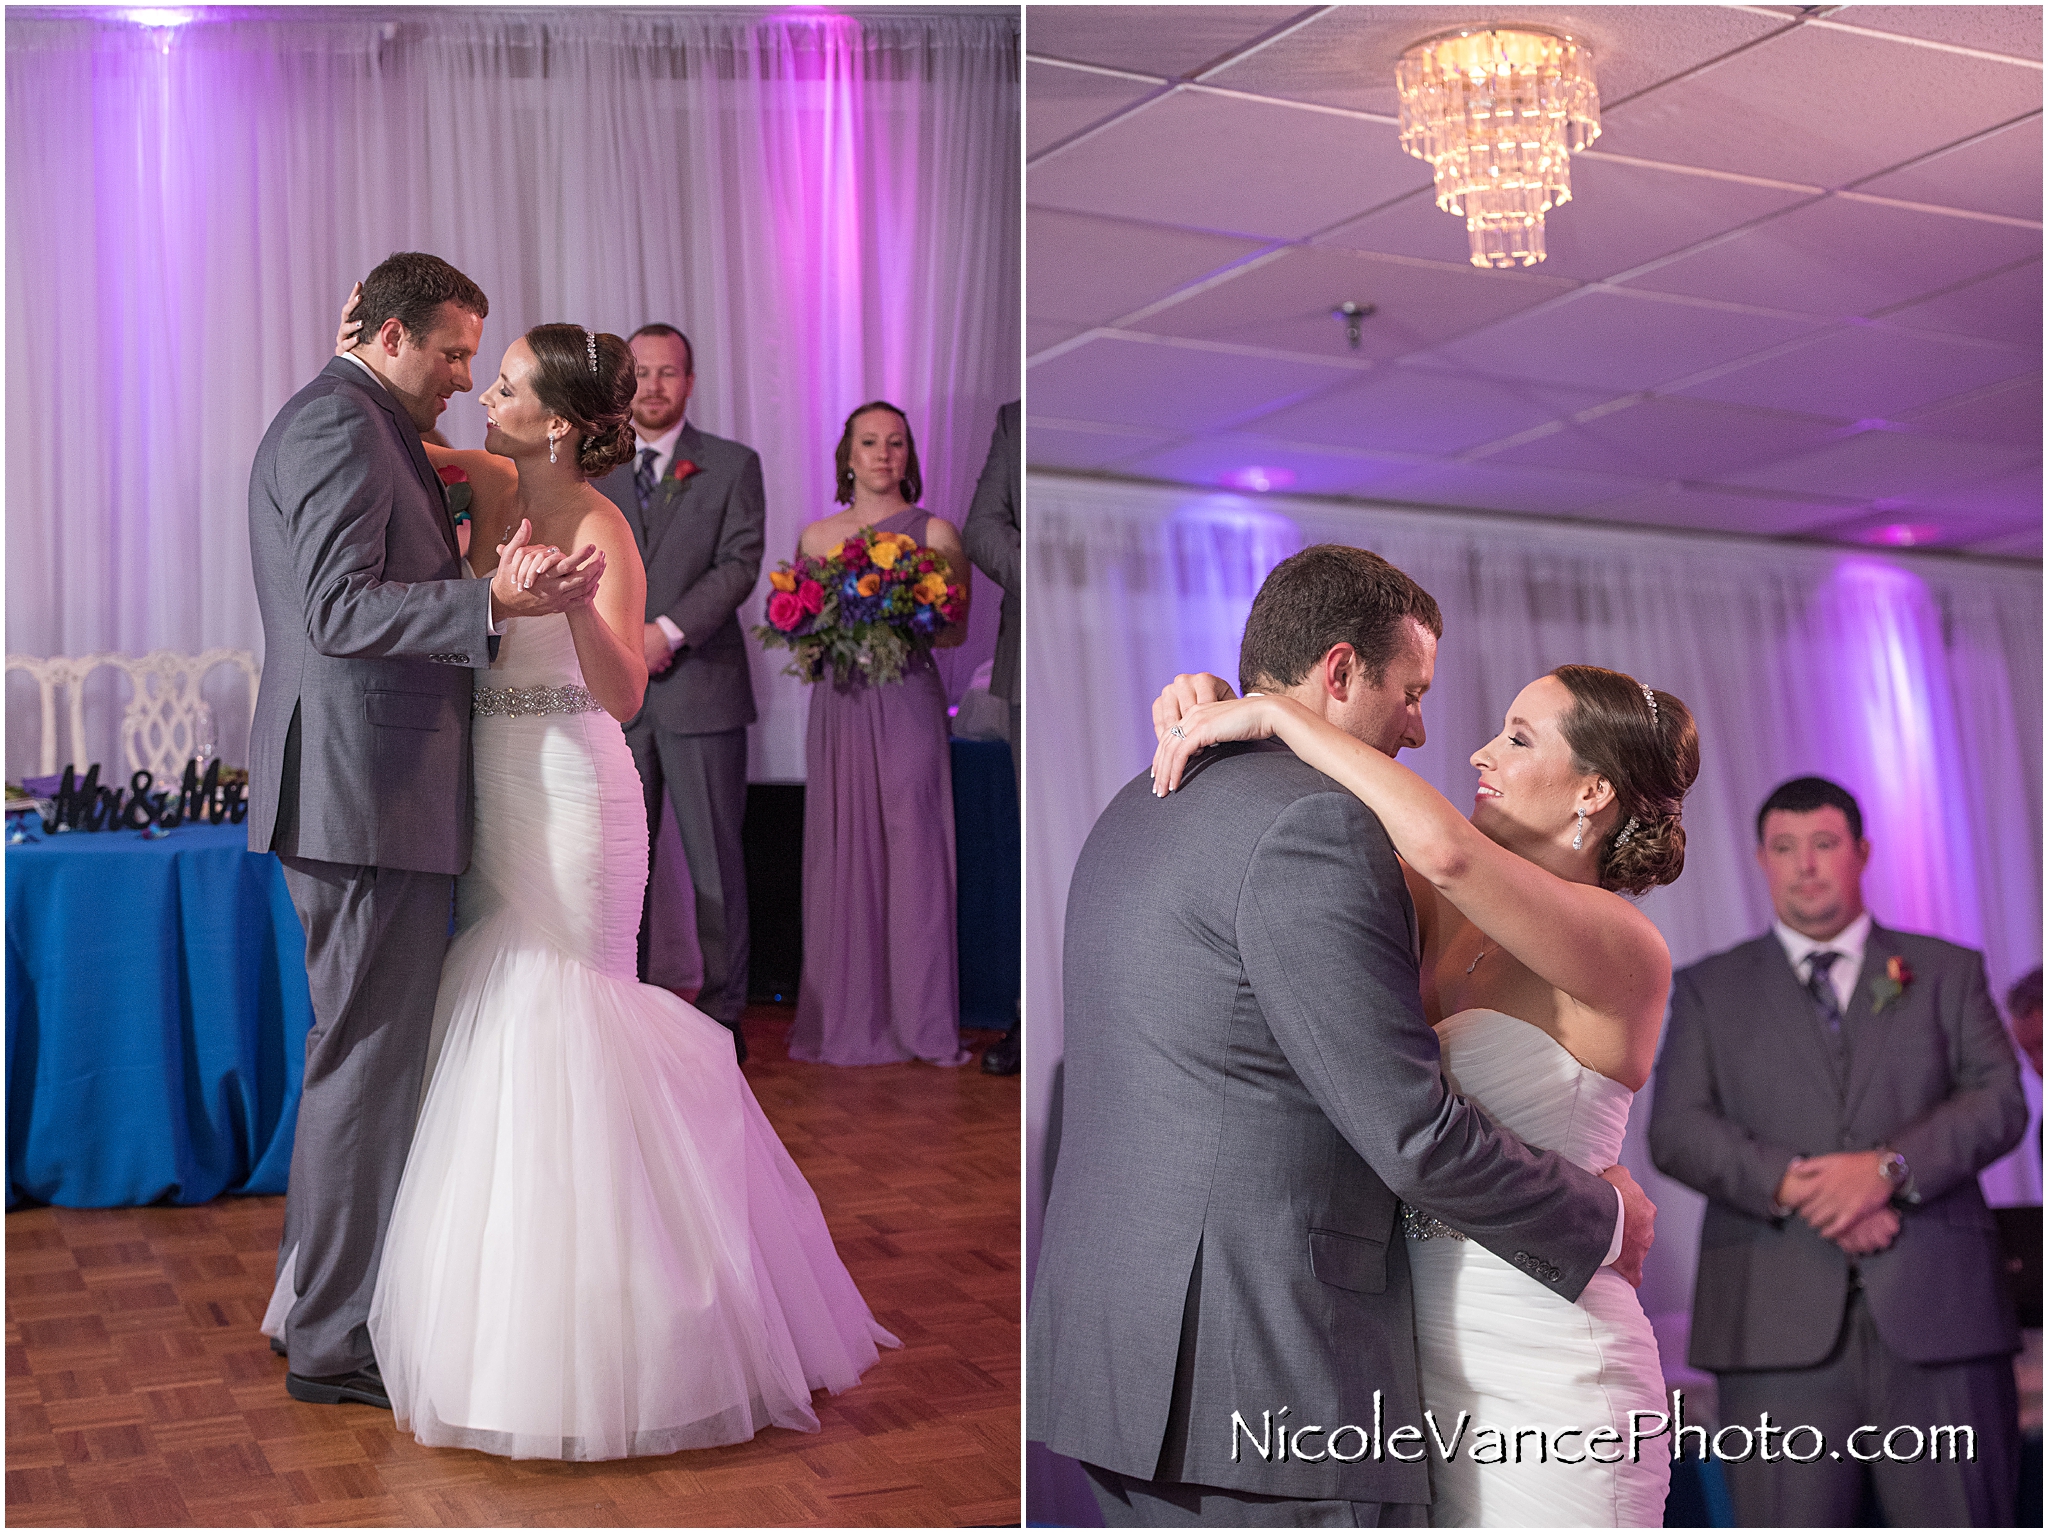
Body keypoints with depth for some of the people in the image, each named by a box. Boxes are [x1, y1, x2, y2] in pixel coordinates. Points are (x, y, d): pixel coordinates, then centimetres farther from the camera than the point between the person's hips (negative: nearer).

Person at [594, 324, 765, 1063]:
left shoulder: (733, 465, 5)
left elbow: (740, 563, -5)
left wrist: (668, 629, -16)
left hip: (700, 689, -2)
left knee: (715, 858, 2)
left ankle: (723, 1009, 10)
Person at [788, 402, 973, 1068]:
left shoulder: (935, 532, 5)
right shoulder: (816, 536, 12)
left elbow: (957, 628, 3)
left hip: (908, 703, -2)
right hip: (839, 706, 2)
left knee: (913, 851, -4)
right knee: (841, 854, 2)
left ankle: (922, 1020, 2)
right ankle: (846, 1017, 9)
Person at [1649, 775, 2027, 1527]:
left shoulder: (1947, 970, 17)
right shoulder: (1708, 988, 15)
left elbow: (2000, 1100, 4)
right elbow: (1676, 1130, 3)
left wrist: (1890, 1167, -13)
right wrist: (1792, 1186, -13)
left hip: (1935, 1304, 1)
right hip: (1780, 1318, -1)